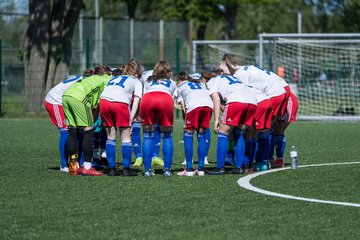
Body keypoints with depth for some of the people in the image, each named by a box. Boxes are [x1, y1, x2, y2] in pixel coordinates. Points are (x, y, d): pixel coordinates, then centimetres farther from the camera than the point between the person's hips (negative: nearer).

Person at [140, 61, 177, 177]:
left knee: (147, 136, 9)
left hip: (147, 98, 1)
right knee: (167, 136, 10)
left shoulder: (149, 81, 37)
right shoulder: (172, 82, 36)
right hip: (165, 99, -1)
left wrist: (142, 117, 36)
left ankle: (147, 169, 4)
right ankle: (167, 169, 5)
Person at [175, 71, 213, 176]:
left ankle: (189, 169, 1)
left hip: (194, 105, -4)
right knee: (202, 135, 15)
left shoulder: (180, 86, 25)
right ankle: (200, 169, 12)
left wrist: (186, 121, 21)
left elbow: (183, 104, 20)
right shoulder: (200, 83, 37)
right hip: (208, 104, 4)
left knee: (188, 134, 8)